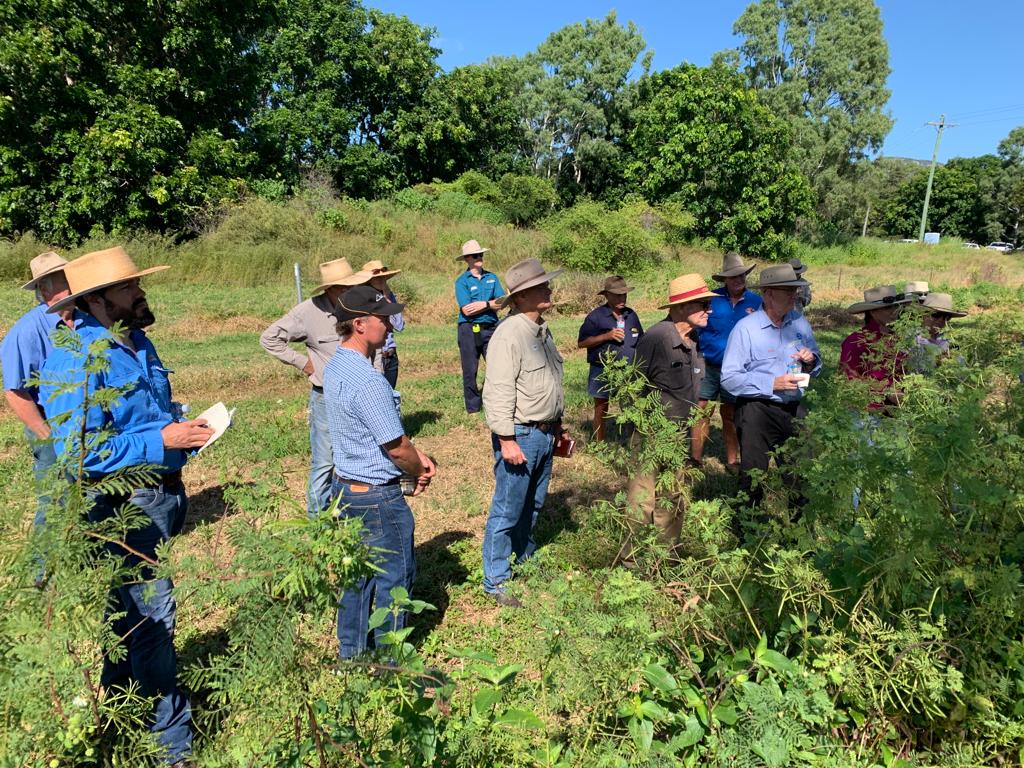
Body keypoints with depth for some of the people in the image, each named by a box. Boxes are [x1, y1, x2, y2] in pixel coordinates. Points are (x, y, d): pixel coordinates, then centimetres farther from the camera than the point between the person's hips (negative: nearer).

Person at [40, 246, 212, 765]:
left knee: (127, 611, 24)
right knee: (151, 616, 1)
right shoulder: (77, 359, -21)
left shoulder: (136, 342, 7)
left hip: (157, 498, 9)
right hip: (122, 506, -9)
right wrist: (159, 441, -25)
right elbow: (77, 451, -24)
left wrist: (185, 425, 2)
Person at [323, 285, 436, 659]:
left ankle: (351, 651, 37)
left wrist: (417, 454, 9)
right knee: (395, 576, 10)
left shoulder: (335, 366, 4)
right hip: (377, 496, -9)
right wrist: (420, 473, -1)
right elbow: (396, 448, -20)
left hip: (345, 485, 9)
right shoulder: (369, 382, -28)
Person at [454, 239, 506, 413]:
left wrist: (484, 304, -14)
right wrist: (492, 304, -7)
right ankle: (473, 408, 15)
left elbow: (501, 303, 2)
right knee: (470, 371, 3)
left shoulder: (492, 277, 11)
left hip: (490, 328, 3)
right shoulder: (462, 281, -2)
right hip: (469, 329, -3)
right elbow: (466, 310, -13)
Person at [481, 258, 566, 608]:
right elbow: (498, 392, -22)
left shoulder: (542, 330, 12)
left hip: (545, 434, 9)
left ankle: (523, 559, 39)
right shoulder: (509, 334, -18)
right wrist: (506, 439, -22)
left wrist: (557, 424, 23)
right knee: (508, 509, 1)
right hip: (520, 435, -9)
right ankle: (497, 580, 14)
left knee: (532, 504, 21)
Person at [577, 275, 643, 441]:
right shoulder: (596, 316, -6)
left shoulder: (631, 315, 9)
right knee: (601, 410, 8)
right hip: (602, 370, -3)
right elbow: (581, 342, -9)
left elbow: (641, 342, 18)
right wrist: (607, 336, -18)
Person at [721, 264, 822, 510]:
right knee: (753, 478, 6)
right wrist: (772, 384, -22)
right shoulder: (745, 328, -13)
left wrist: (811, 361, -7)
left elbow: (816, 367, 17)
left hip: (794, 409, 6)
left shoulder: (800, 322, 5)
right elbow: (729, 378, -18)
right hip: (756, 413, -5)